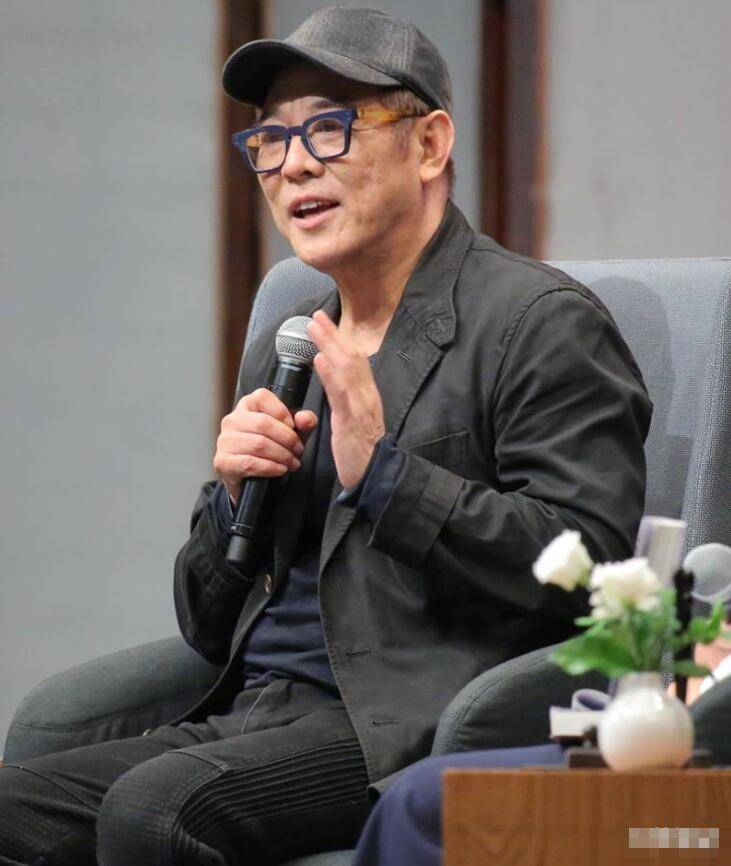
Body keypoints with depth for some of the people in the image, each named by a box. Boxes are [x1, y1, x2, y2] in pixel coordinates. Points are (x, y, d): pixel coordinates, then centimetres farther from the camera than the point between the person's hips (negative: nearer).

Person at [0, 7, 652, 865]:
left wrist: (384, 477, -17)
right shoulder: (283, 349, 22)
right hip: (250, 715, 7)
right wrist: (233, 498, 3)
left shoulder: (543, 325, -1)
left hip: (411, 732, -7)